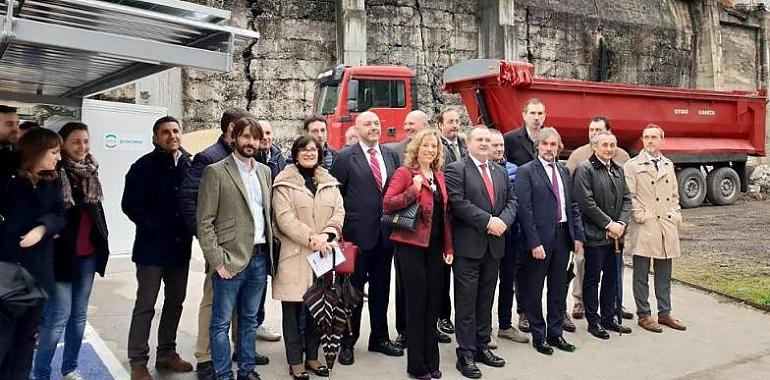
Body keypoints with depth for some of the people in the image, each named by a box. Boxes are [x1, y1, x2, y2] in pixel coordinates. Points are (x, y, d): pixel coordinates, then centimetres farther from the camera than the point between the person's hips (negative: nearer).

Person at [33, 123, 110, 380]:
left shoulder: (90, 171, 9)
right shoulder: (54, 173, -10)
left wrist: (101, 241, 14)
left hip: (88, 254, 6)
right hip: (62, 252, -6)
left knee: (79, 314, 12)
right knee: (59, 316, -4)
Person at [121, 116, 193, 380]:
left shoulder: (190, 164, 4)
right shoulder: (144, 166, -7)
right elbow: (130, 204, -10)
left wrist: (189, 227, -3)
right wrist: (156, 228, -13)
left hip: (181, 245, 5)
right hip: (152, 245, -5)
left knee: (175, 301, 14)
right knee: (146, 305, 2)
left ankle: (166, 352, 28)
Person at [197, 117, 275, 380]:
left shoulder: (265, 171, 12)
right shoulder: (216, 171, -6)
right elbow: (204, 221, -8)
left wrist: (270, 248, 8)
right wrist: (217, 261, -13)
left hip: (260, 257, 6)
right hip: (231, 259, -5)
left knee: (249, 318, 16)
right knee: (222, 322, 4)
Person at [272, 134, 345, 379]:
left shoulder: (329, 182, 12)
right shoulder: (284, 183, -3)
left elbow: (339, 212, 5)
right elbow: (285, 218, -12)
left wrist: (326, 234, -14)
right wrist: (311, 238, -20)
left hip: (322, 254, 4)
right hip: (295, 254, -4)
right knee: (293, 309, 3)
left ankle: (312, 357, 25)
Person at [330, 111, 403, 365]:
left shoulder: (391, 156, 9)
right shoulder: (345, 158, -4)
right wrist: (339, 229, -6)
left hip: (385, 233, 5)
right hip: (358, 233, -4)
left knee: (381, 288, 14)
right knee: (354, 288, 4)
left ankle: (379, 338, 28)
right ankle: (347, 341, 17)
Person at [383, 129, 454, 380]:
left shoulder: (439, 176, 12)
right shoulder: (404, 172, -5)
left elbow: (445, 213, 14)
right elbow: (387, 204, -14)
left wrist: (448, 248, 9)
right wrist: (413, 190, -24)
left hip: (436, 247, 6)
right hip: (412, 246, -6)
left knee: (433, 303, 11)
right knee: (416, 303, 1)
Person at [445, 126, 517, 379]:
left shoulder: (500, 172, 16)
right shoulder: (456, 170, -4)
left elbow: (511, 200, 11)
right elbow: (458, 202, -15)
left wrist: (503, 220, -8)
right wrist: (487, 221, -18)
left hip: (494, 245, 6)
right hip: (468, 245, -6)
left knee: (486, 299, 14)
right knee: (466, 301, 0)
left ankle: (482, 346, 25)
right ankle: (466, 354, 8)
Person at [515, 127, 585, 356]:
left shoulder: (564, 171, 13)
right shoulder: (526, 172, -6)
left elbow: (573, 206, 14)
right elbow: (524, 210, -12)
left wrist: (578, 235, 6)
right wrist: (534, 242, -17)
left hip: (563, 236, 6)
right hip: (540, 238, -6)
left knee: (559, 288, 14)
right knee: (535, 290, 7)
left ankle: (555, 333, 27)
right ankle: (538, 335, 20)